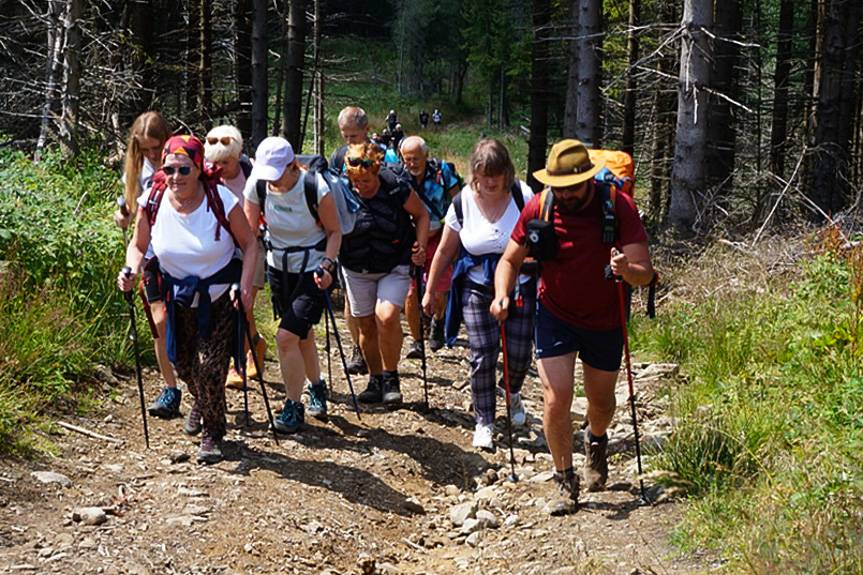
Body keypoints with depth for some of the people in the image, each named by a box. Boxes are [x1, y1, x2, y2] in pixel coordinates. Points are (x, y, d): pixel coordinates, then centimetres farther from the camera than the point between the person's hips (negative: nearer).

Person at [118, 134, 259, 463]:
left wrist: (245, 285, -23)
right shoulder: (152, 203, -15)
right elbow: (138, 245, 0)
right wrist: (131, 271, -20)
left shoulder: (222, 201, -22)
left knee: (209, 366, -12)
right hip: (179, 298, 4)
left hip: (220, 298, -4)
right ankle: (202, 401, 54)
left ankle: (213, 433, 13)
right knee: (182, 362, 18)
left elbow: (249, 244, -11)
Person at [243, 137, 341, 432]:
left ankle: (294, 407, 2)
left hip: (313, 269, -5)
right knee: (302, 335, 18)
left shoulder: (315, 188, -23)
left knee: (286, 336, -14)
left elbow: (334, 231, -10)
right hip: (279, 267, 5)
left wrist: (326, 265, -23)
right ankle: (317, 387, 44)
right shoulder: (257, 185, -13)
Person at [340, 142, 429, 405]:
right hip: (357, 270, 3)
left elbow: (421, 215, 0)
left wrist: (420, 246, -11)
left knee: (387, 317, -21)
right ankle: (375, 380, 27)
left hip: (394, 267, -2)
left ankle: (391, 377, -4)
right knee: (367, 325, 8)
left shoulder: (396, 188, -16)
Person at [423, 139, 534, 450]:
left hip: (520, 287, 0)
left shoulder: (524, 196, -11)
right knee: (482, 357, -6)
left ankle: (513, 394, 37)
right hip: (477, 290, 0)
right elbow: (444, 251, 4)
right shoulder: (463, 202, -6)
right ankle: (484, 422, 12)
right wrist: (430, 291, 8)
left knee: (519, 355, 2)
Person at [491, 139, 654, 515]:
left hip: (605, 319, 0)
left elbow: (645, 274, -23)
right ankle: (565, 482, 9)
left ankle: (595, 441, 52)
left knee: (601, 401, 16)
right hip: (555, 316, 0)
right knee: (556, 400, -11)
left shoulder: (618, 207, -21)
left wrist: (627, 270, -47)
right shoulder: (538, 208, -16)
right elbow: (510, 260, -5)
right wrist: (502, 295, -24)